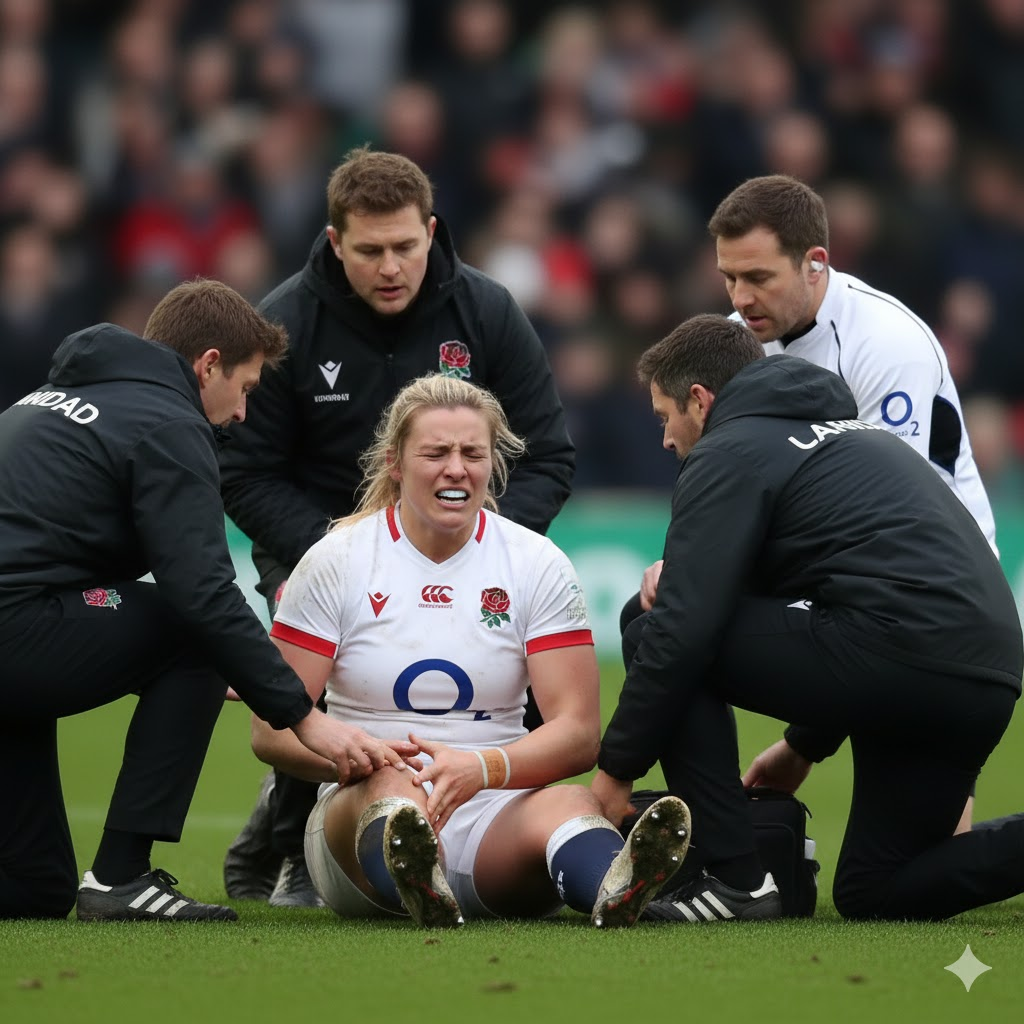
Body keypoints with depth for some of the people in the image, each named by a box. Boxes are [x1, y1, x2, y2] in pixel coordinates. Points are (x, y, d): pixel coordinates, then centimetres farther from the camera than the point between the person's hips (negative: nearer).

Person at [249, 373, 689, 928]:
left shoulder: (538, 564, 5)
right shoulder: (336, 560, 3)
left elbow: (578, 732, -2)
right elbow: (271, 730, -1)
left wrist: (483, 768, -23)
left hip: (497, 814, 1)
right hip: (359, 814, -1)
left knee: (570, 802, -33)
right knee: (388, 783, -36)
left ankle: (615, 888, -71)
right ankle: (420, 891, -73)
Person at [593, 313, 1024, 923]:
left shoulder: (731, 451, 2)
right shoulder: (848, 427, 30)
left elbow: (680, 632, -6)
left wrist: (617, 767, 4)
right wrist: (806, 745, 43)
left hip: (901, 647, -9)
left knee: (654, 636, 4)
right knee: (874, 893, 22)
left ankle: (736, 881, 0)